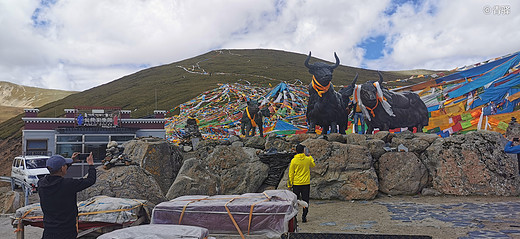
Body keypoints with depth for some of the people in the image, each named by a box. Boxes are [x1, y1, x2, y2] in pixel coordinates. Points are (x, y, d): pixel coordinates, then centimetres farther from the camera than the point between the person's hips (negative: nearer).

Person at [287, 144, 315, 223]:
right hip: (306, 183, 1)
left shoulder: (294, 160, -9)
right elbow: (313, 165, 20)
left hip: (296, 184, -1)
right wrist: (310, 156, 29)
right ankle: (304, 216, 8)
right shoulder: (308, 159, -3)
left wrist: (290, 184, 4)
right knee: (305, 200, 8)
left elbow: (291, 173, -4)